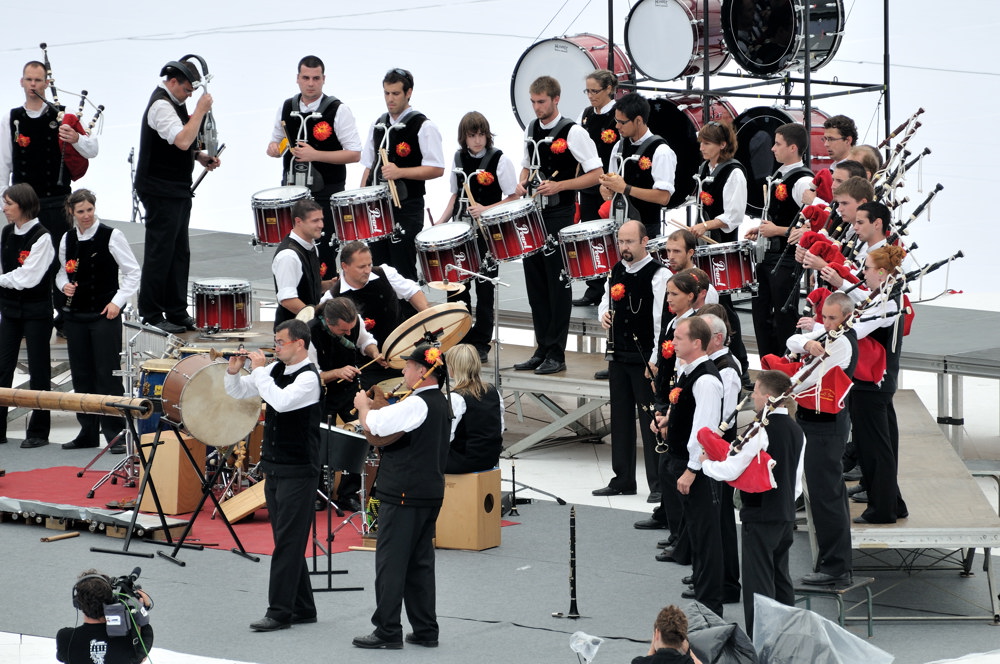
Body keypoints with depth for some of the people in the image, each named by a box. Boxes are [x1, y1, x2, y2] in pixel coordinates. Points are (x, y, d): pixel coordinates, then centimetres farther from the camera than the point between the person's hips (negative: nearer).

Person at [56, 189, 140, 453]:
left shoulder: (111, 236, -7)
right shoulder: (67, 239, 8)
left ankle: (115, 433, -4)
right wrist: (64, 285, -2)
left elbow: (132, 272, -5)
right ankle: (88, 432, 17)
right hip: (75, 315, 5)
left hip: (105, 314, -5)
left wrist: (118, 301, -13)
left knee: (108, 374, -7)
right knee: (82, 374, 8)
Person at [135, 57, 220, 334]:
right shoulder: (160, 106, -18)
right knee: (160, 251, -6)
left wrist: (201, 156, 11)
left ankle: (176, 312, 19)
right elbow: (182, 141, -30)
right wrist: (200, 111, -23)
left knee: (179, 251, 13)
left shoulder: (173, 103, 15)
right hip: (160, 190, -10)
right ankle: (151, 316, -1)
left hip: (178, 189, 10)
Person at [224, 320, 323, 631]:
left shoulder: (308, 378, -14)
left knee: (288, 542, -8)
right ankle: (303, 608, 18)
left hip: (298, 472, -9)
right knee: (287, 541, 12)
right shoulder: (276, 370, 9)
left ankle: (279, 612, -8)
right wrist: (233, 372, -4)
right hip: (275, 467, 9)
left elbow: (282, 401, -31)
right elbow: (238, 392, 16)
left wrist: (259, 371, -22)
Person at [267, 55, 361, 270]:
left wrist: (315, 155, -19)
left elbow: (354, 154, -10)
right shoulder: (286, 108, 7)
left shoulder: (337, 110, -8)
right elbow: (277, 140, 21)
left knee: (323, 255, -5)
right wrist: (273, 148, -4)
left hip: (326, 194, -5)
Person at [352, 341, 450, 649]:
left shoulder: (417, 405, -19)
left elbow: (373, 425, -19)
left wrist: (363, 405, 0)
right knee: (420, 562, 13)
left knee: (390, 562, -3)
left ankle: (388, 631, -1)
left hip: (405, 496, -9)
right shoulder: (440, 403, 13)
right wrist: (374, 407, 7)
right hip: (430, 493, 9)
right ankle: (426, 630, 15)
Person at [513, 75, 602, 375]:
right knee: (536, 283, 10)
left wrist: (558, 185, -21)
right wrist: (523, 182, 2)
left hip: (559, 217, -7)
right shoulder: (531, 129, 10)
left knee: (557, 284, -2)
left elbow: (596, 175, -12)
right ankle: (542, 349, 17)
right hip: (533, 215, 7)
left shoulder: (573, 132, -11)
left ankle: (556, 354, 2)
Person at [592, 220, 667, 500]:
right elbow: (606, 300, 27)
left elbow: (662, 320, -16)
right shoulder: (616, 272, 10)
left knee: (650, 420, -5)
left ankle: (658, 484, 0)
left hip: (646, 359, -7)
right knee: (620, 418, 12)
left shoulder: (657, 274, -12)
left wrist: (656, 361, -20)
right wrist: (604, 314, 3)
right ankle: (623, 480, 21)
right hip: (619, 357, 7)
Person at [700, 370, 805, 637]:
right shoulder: (796, 431, 8)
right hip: (786, 515, 8)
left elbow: (731, 470, -21)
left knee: (757, 581, -4)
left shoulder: (760, 430, -18)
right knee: (781, 578, 17)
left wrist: (706, 463, -3)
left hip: (760, 517, -8)